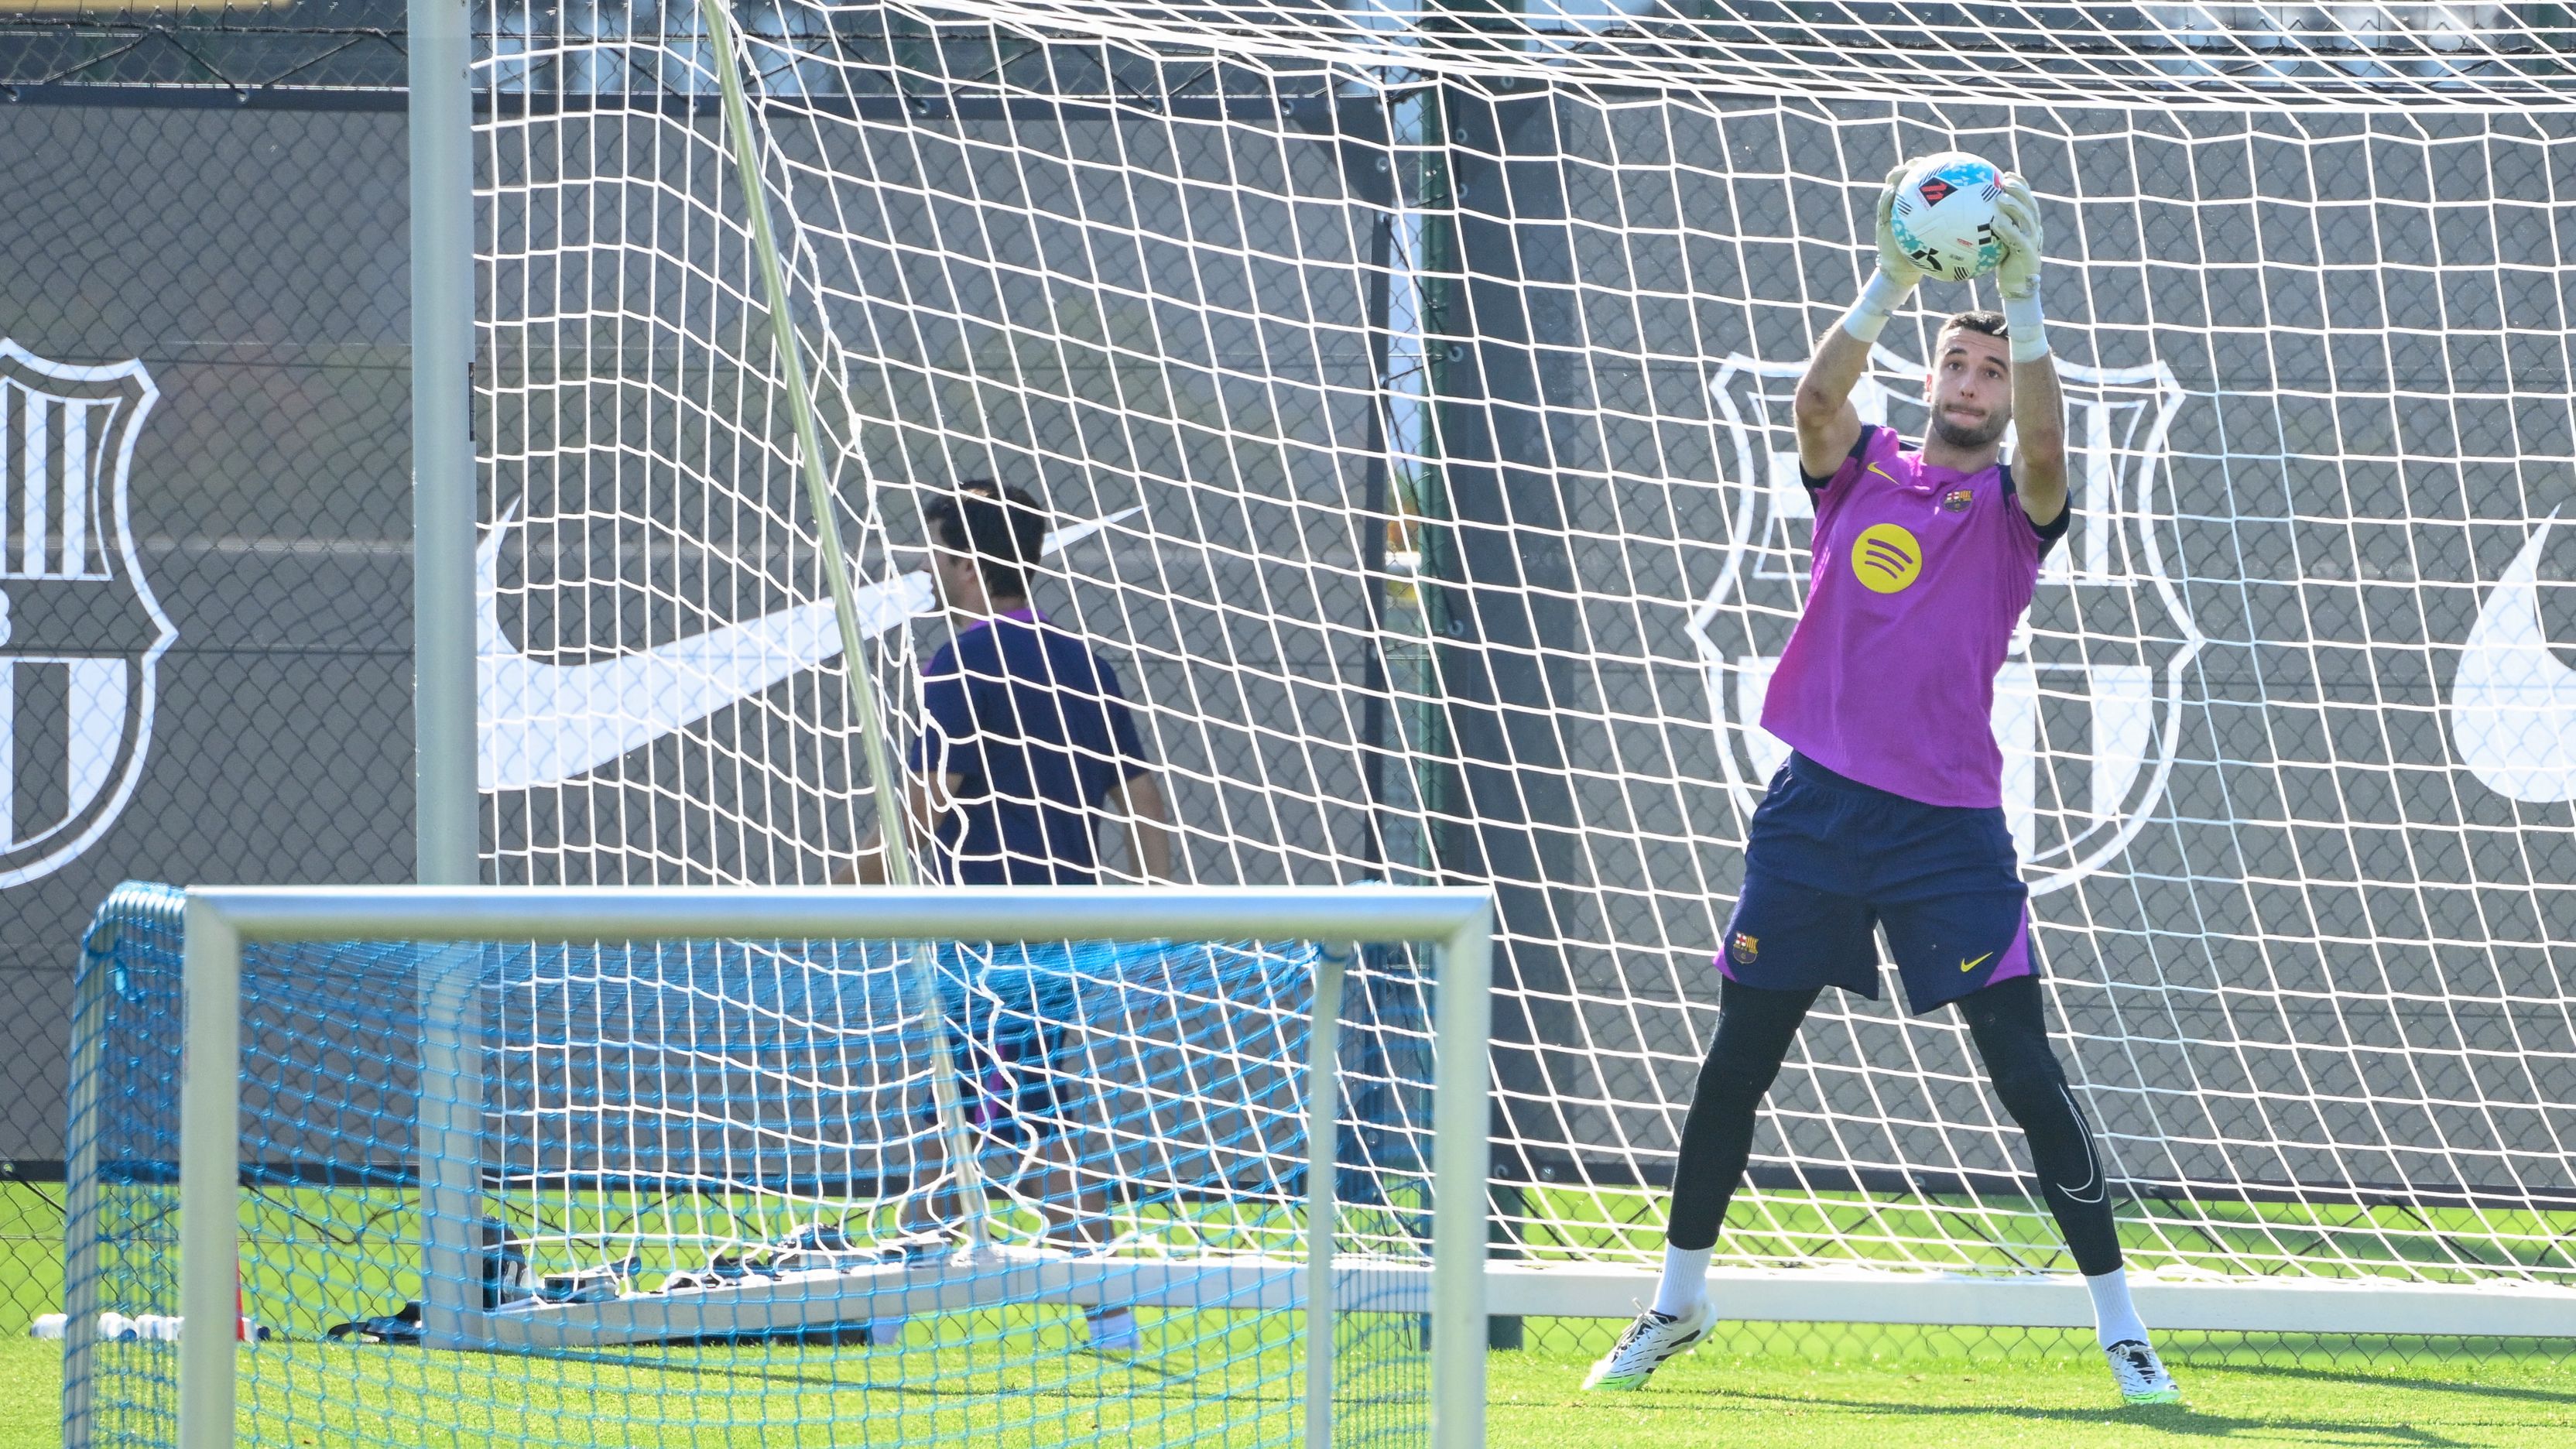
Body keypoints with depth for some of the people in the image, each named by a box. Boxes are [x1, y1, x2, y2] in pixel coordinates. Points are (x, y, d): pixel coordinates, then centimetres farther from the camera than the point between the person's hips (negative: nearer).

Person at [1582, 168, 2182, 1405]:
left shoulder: (2012, 505, 3)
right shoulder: (1860, 471, 9)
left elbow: (2043, 442, -19)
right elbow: (1818, 395, -12)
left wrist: (2024, 301, -28)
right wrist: (1892, 283, -24)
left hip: (1949, 825, -2)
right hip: (1817, 805, 2)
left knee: (2027, 1075, -8)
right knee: (1735, 1061, 7)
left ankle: (2120, 1325, -3)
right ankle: (1677, 1302, 23)